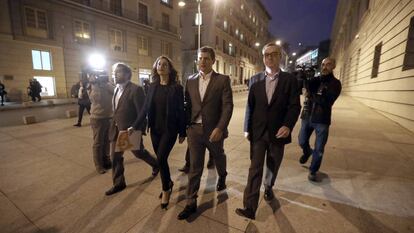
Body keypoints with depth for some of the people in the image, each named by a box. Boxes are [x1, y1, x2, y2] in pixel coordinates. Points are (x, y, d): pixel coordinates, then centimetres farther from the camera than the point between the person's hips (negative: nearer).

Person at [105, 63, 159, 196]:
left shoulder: (135, 90, -18)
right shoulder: (116, 89, 8)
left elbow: (142, 112, -21)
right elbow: (116, 110, 15)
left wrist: (134, 127, -25)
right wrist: (114, 125, 11)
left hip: (130, 130, -7)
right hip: (116, 129, 8)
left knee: (139, 152, 12)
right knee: (115, 157, 11)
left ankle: (156, 164, 41)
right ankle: (119, 184, 28)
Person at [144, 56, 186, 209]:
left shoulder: (176, 87, -6)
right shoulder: (152, 87, 6)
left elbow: (181, 110, -6)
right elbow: (146, 107, 6)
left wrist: (182, 132, -5)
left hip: (170, 129, -4)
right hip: (155, 129, 5)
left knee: (161, 158, -10)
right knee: (161, 159, 13)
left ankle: (166, 190, 15)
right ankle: (168, 183, 38)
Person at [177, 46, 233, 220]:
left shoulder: (223, 80, -5)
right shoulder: (191, 80, 6)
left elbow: (228, 106, -12)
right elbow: (188, 105, 10)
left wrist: (220, 128, -22)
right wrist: (186, 126, 8)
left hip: (214, 130, -2)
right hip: (194, 130, 2)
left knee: (218, 157, 23)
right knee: (194, 167, 7)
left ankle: (222, 176, 55)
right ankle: (191, 203, 21)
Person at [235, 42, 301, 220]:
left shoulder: (289, 80, 0)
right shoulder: (255, 79, 3)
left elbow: (294, 106, -4)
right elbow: (250, 105, 4)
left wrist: (288, 125, -19)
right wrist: (247, 128, 2)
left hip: (278, 132, 0)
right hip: (258, 132, 0)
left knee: (273, 166, 18)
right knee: (255, 169, -1)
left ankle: (268, 188, 45)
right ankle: (250, 208, 3)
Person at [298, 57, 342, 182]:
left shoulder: (335, 83, -4)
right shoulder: (314, 79, 5)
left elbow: (327, 101, -18)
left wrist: (310, 95, -26)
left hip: (322, 120, -2)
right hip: (307, 117, 3)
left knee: (319, 149, 5)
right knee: (302, 142, 13)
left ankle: (312, 171, 24)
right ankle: (307, 152, 48)